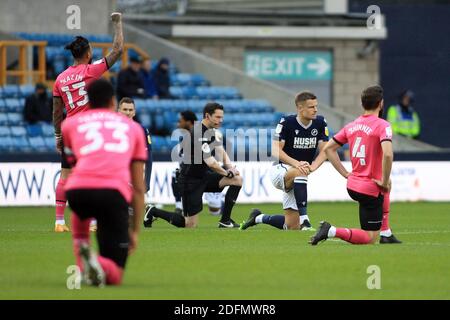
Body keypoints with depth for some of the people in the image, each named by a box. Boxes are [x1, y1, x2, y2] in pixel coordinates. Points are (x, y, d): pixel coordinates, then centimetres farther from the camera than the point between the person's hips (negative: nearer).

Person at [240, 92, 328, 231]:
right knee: (300, 172, -42)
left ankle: (259, 218, 31)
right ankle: (303, 220, -41)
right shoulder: (287, 122, -15)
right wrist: (296, 163, -36)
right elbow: (276, 150, -21)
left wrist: (312, 167, -26)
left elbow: (324, 150, -6)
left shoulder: (320, 123, -3)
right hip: (280, 169, -5)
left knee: (292, 227, 2)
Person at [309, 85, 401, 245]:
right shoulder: (382, 125, -14)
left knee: (384, 194, 38)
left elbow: (328, 148, 12)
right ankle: (331, 231, -18)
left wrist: (345, 173, 11)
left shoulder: (352, 125, 7)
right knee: (369, 238, 1)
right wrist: (385, 181, -18)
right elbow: (388, 154, -30)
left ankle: (386, 235, 30)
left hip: (352, 184, 8)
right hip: (370, 189, -8)